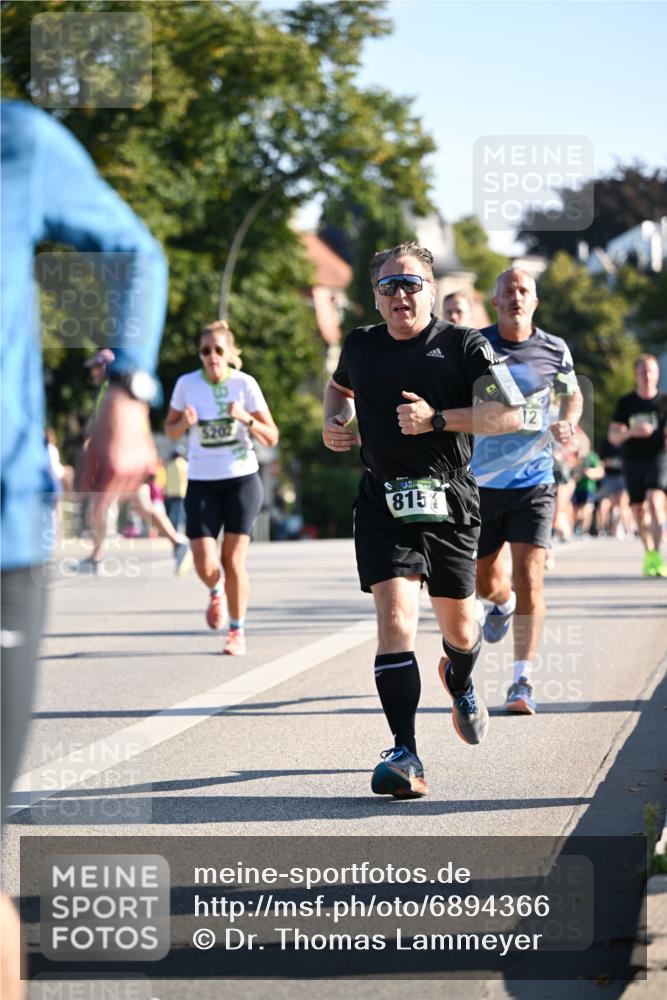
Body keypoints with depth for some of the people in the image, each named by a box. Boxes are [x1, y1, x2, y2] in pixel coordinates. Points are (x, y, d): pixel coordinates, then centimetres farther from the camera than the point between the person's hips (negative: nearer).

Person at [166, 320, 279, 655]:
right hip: (202, 483, 1)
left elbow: (271, 437, -2)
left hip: (242, 480, -1)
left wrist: (246, 418, -21)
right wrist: (185, 422, -12)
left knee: (233, 560, -4)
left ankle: (237, 630, 15)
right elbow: (171, 429, 11)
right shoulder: (186, 384, -2)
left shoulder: (245, 384, -6)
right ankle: (216, 592, 29)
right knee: (205, 565, -8)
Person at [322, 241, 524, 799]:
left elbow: (510, 415, -9)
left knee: (459, 626, 12)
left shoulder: (463, 346, -3)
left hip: (450, 502, -1)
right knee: (395, 620, -16)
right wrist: (334, 421, 10)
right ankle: (405, 754, -18)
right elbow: (340, 387, 32)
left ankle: (460, 681, 51)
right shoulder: (360, 346, 9)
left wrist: (438, 419, -18)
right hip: (384, 504, 1)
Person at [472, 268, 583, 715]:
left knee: (529, 578, -13)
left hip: (533, 481, -1)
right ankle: (503, 604, 51)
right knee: (486, 582, 12)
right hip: (481, 481, 1)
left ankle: (523, 682, -8)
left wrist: (568, 424, -2)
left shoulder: (555, 350, 0)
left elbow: (572, 393, 18)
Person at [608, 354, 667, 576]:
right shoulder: (626, 403, 6)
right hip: (633, 460, 3)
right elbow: (613, 436, 4)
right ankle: (648, 552, 27)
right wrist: (630, 432, -15)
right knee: (639, 509, 7)